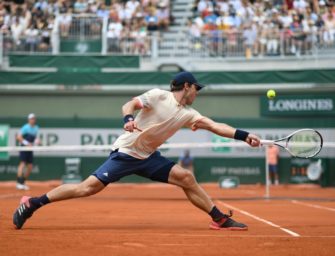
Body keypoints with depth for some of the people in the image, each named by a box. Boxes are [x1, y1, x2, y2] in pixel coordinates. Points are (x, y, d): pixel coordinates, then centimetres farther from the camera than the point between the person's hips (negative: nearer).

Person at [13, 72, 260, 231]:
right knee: (90, 187, -15)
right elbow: (129, 105, -19)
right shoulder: (159, 96, -10)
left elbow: (216, 126, 2)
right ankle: (32, 204, -6)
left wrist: (244, 136, -7)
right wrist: (128, 119, -40)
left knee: (186, 177, -6)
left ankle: (220, 219, 1)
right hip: (126, 152, -7)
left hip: (148, 157, 7)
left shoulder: (187, 113, 7)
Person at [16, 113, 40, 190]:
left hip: (30, 149, 7)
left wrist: (36, 141, 0)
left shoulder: (36, 128, 9)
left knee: (30, 167, 5)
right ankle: (19, 183, -21)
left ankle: (23, 182, 17)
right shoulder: (26, 127, -12)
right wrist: (27, 143, -21)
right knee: (22, 164, -17)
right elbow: (19, 137, -16)